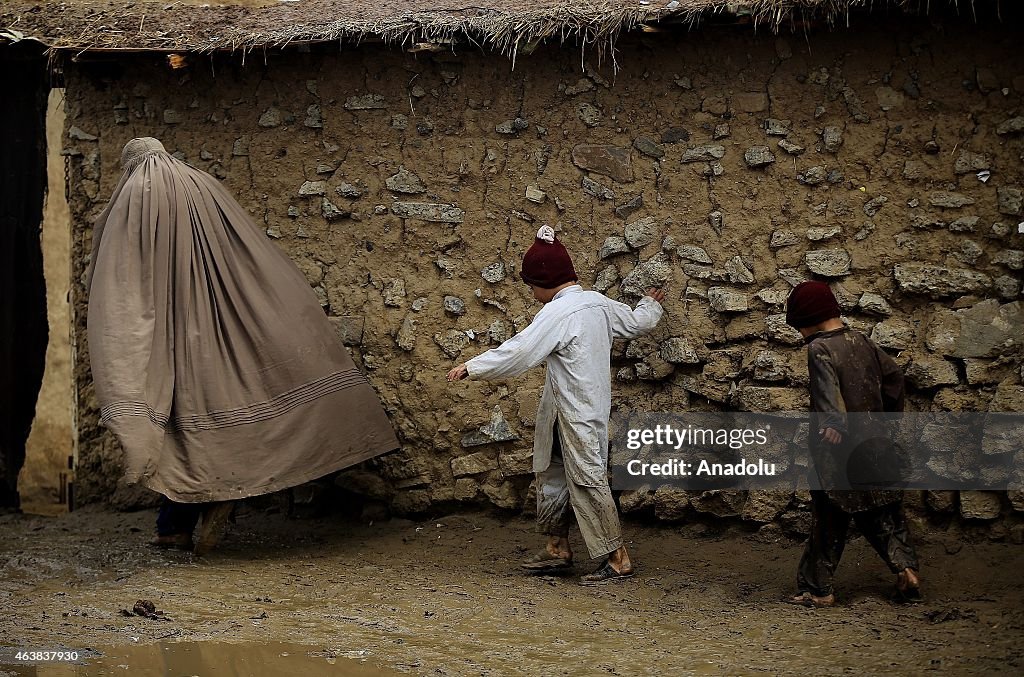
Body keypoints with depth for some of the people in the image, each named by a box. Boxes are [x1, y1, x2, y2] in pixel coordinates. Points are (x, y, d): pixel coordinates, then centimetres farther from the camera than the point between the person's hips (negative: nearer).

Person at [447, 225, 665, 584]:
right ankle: (557, 548, 25)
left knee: (588, 481, -4)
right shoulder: (598, 303, 7)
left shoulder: (558, 313, -19)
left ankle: (617, 558, 2)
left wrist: (470, 368, -19)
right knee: (553, 474, 17)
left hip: (576, 416, -10)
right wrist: (651, 304, 45)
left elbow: (518, 351, -24)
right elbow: (637, 322, 23)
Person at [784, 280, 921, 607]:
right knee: (882, 510, 16)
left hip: (839, 449, -6)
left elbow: (827, 387, -32)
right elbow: (893, 374, 17)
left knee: (829, 519, 2)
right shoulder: (862, 341, 7)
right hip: (873, 442, 7)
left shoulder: (820, 349, -15)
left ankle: (818, 588, 8)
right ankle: (905, 566, 4)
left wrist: (832, 423, -46)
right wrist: (891, 415, 27)